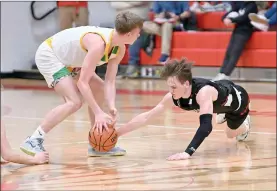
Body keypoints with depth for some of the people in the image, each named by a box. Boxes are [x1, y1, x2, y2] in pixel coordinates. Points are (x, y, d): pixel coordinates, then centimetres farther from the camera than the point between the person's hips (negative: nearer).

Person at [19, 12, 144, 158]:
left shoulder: (120, 50, -6)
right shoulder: (98, 44, -34)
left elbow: (109, 82, -6)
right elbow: (82, 82, -34)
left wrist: (111, 107, -23)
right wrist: (98, 113, -33)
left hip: (68, 60, 10)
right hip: (48, 55, -10)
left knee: (100, 90, 10)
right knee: (74, 102, -22)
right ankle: (33, 141, -20)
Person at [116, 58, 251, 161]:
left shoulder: (203, 92, -50)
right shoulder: (173, 97, -32)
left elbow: (206, 126, -59)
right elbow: (146, 117, -28)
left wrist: (188, 153, -69)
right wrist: (117, 133, -37)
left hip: (237, 98, -4)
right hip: (220, 101, 4)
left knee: (231, 134, 24)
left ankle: (244, 125, 54)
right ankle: (224, 114, 62)